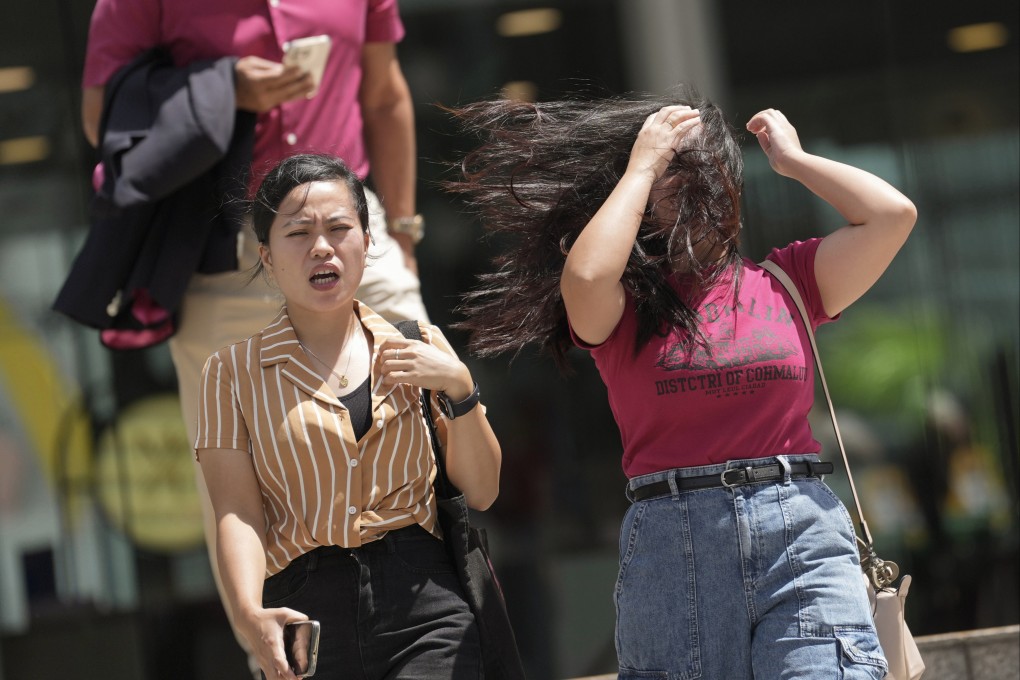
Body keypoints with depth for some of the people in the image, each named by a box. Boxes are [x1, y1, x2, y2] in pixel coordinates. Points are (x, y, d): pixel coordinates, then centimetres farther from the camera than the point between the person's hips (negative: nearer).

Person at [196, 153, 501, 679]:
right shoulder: (232, 373, 8)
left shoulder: (417, 349, 13)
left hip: (424, 606, 1)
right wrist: (249, 613, -22)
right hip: (308, 616, -1)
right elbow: (237, 514, -3)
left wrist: (458, 388, -4)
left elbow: (481, 492, 11)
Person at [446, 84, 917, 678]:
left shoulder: (783, 281, 13)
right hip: (671, 551, -1)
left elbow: (893, 213, 5)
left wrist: (794, 161, 16)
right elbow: (585, 276, -15)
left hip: (801, 537, 1)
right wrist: (641, 166, -2)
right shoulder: (623, 307, 8)